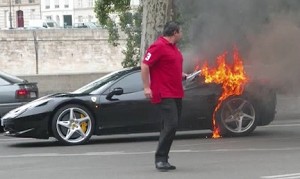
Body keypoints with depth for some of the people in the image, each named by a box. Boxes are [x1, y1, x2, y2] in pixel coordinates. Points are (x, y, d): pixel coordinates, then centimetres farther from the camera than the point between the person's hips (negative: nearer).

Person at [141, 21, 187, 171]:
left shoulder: (173, 48, 18)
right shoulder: (158, 46, -12)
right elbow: (144, 65, -16)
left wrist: (183, 75, 15)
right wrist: (146, 87, -20)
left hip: (176, 94, 10)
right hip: (164, 94, -10)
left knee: (171, 126, 11)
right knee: (170, 125, -16)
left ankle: (163, 160, 17)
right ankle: (160, 159, -10)